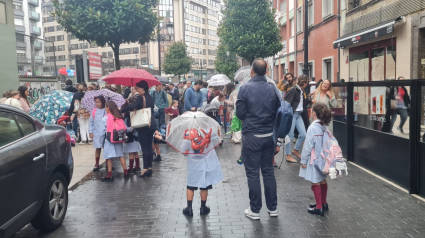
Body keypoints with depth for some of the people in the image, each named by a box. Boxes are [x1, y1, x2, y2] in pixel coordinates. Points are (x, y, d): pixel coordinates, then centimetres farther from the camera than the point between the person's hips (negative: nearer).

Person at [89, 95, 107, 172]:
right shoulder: (94, 111, 3)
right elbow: (91, 122, 7)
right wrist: (90, 132, 1)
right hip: (97, 133, 1)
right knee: (98, 148, 5)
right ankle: (97, 164, 17)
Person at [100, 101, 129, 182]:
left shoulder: (105, 118, -8)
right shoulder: (119, 117, 4)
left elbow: (103, 130, -5)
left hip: (109, 140, -5)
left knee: (109, 158, 2)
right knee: (121, 155, 12)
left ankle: (109, 176, 4)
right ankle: (126, 173, 14)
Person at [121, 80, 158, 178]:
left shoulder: (140, 98, -12)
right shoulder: (150, 98, 13)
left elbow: (132, 106, -27)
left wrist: (121, 110, -18)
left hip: (144, 125, -8)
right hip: (152, 123, 8)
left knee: (144, 147, -5)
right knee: (149, 146, 12)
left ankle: (145, 169, -3)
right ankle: (150, 168, 16)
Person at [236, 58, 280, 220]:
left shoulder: (246, 88, -10)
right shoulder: (272, 88, 1)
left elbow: (239, 113, -6)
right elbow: (278, 112, 8)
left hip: (252, 136, -4)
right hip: (269, 135, 4)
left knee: (253, 174, 4)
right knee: (268, 172, 14)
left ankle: (255, 211, 12)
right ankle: (272, 208, 23)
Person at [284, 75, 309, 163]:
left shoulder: (301, 91, 14)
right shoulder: (293, 90, -13)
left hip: (299, 115, 9)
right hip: (292, 114, -9)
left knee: (303, 134, 7)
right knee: (290, 136, -2)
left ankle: (295, 150, 27)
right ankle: (288, 156, 8)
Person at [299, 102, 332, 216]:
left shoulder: (312, 128, -20)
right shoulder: (325, 127, 1)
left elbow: (308, 146, -18)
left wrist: (303, 160, -9)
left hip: (314, 159, -8)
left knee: (315, 182, 1)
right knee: (322, 180, 18)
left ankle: (319, 207, 9)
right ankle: (323, 203, 32)